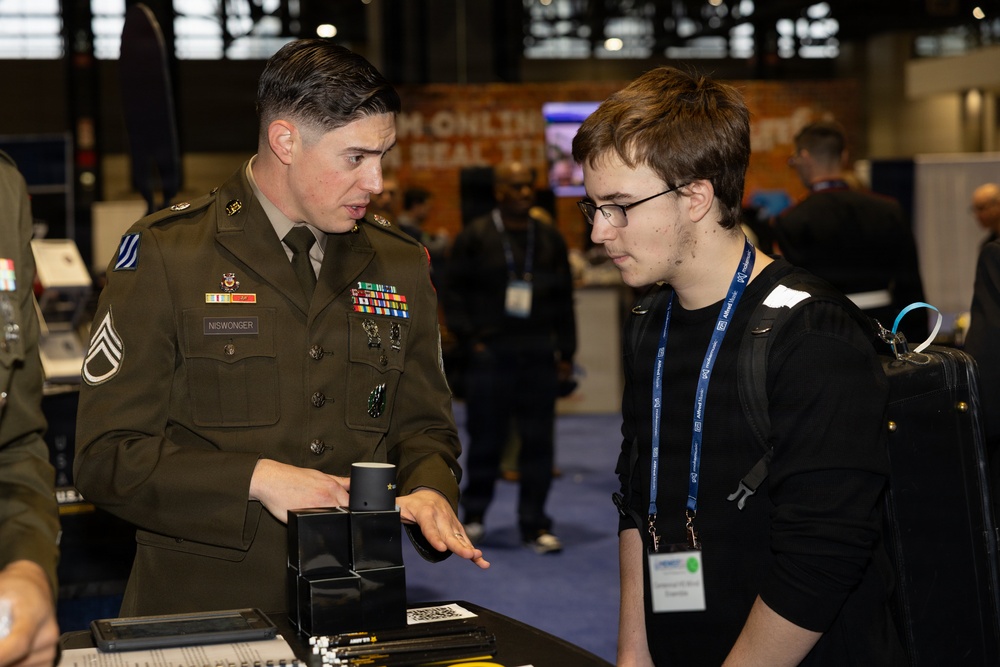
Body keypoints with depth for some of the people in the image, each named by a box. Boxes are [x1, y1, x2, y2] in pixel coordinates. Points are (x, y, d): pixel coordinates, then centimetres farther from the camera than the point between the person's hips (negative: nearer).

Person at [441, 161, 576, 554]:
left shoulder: (550, 239, 13)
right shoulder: (475, 237, 3)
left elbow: (564, 299, 15)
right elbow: (454, 293, 2)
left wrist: (565, 351, 8)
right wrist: (469, 341, -7)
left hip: (539, 355, 3)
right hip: (490, 354, -3)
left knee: (539, 441, 1)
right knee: (486, 438, 2)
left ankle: (535, 525, 8)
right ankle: (473, 515, 19)